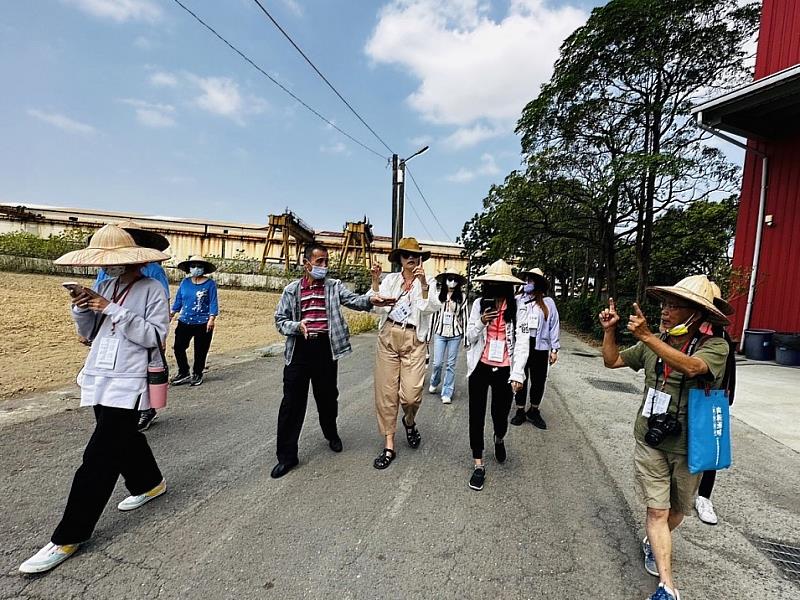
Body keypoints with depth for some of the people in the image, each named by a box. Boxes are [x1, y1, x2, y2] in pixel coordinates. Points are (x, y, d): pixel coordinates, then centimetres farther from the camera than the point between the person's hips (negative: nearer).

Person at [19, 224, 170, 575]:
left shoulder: (152, 289, -11)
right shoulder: (106, 287, 10)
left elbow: (155, 336, -18)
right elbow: (90, 333, 13)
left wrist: (114, 311, -21)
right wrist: (81, 310, -6)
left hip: (127, 384, -8)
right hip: (99, 379, 8)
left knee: (98, 459, -5)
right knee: (122, 440, 22)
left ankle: (68, 537, 8)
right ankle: (149, 483, 44)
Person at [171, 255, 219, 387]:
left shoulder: (210, 284, -6)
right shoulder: (185, 282, 6)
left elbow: (213, 303, -7)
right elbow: (178, 300, 13)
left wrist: (212, 319, -15)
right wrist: (171, 314, 9)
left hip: (203, 323, -4)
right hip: (184, 321, 4)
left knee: (200, 351, 6)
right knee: (178, 347, 3)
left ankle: (197, 374, 24)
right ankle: (183, 373, 21)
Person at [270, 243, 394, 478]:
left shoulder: (334, 286, 3)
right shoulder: (291, 290, 5)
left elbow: (353, 299, -13)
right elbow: (280, 319, 6)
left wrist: (370, 300, -35)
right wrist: (296, 326, -15)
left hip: (325, 348, 0)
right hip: (299, 350, 0)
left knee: (327, 397, 15)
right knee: (292, 402, 2)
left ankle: (331, 434, 43)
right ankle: (287, 456, 16)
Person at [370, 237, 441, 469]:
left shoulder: (427, 281, 6)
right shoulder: (390, 279, 10)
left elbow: (430, 308, -9)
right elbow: (378, 307, 2)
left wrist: (423, 283, -21)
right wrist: (375, 281, -8)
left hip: (413, 340, -2)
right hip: (388, 337, 2)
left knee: (410, 394, -10)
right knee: (386, 392, 3)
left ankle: (409, 422, 28)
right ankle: (389, 446, 17)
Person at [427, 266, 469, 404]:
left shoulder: (462, 296, -1)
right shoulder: (438, 294, 0)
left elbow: (465, 315, 1)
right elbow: (433, 313, 4)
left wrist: (466, 334, -1)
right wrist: (429, 333, 6)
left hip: (455, 334, 0)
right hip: (440, 332, 0)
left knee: (451, 364, 5)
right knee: (437, 362, 2)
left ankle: (447, 393, 17)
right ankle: (434, 383, 33)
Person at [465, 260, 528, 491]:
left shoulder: (518, 308, -7)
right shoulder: (479, 303, -3)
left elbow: (522, 343, -7)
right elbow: (470, 338, 2)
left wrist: (518, 374, -12)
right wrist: (481, 322, -17)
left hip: (504, 370, -1)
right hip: (480, 367, 1)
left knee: (500, 415, 9)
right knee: (476, 416, 5)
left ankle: (499, 439, 47)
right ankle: (478, 465, 23)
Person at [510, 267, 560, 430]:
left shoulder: (548, 302, 1)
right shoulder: (517, 300, 0)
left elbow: (554, 326, 2)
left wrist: (554, 349, 0)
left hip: (540, 347, 0)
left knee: (539, 381, 10)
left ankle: (534, 411, 29)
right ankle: (520, 411, 24)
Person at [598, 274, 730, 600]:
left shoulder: (715, 346, -15)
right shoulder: (654, 343, -3)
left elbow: (691, 367, -37)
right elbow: (612, 361, 4)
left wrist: (646, 336, -44)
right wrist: (609, 330, -10)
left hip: (688, 446, -1)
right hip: (650, 442, 2)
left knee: (678, 509, 20)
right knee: (657, 510, 0)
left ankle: (653, 543, 48)